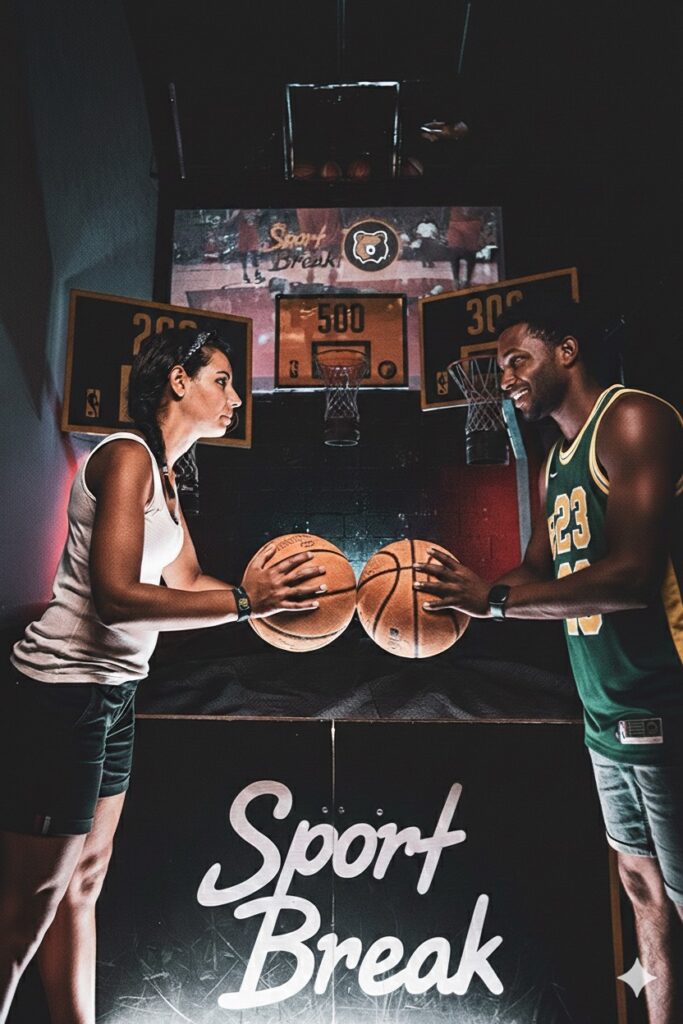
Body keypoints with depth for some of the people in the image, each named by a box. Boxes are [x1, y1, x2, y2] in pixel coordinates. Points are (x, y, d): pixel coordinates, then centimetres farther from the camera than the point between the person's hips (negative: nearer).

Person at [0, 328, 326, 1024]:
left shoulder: (162, 472, 14)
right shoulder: (127, 455, -15)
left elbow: (186, 582, 12)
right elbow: (115, 597, -24)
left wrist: (268, 590, 1)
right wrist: (243, 601, -25)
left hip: (111, 694, 9)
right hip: (63, 694, -9)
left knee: (84, 879, 17)